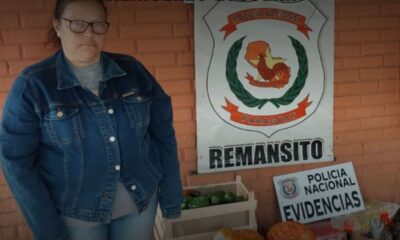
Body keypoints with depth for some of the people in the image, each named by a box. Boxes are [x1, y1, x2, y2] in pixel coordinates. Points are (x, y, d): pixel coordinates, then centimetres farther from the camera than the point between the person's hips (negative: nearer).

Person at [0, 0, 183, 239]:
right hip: (75, 214, -2)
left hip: (142, 201, 2)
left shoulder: (132, 70, -3)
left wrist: (171, 195, 2)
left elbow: (163, 134, 1)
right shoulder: (33, 85, -11)